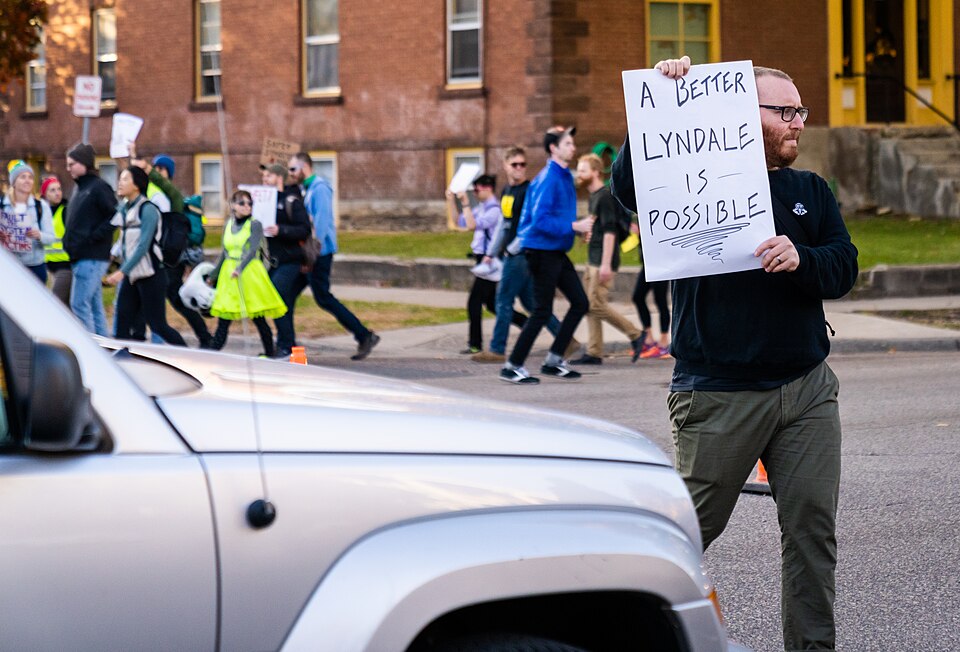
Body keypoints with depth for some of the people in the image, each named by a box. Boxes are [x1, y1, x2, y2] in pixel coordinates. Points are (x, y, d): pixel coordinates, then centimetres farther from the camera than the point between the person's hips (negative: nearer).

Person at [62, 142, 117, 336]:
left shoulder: (99, 187, -10)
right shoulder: (79, 188, 17)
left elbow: (116, 216, -18)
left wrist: (92, 237, -18)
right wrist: (69, 241, 10)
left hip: (92, 258, -9)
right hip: (79, 257, 9)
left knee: (79, 304, -11)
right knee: (95, 305, 11)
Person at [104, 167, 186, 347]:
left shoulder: (147, 210, -13)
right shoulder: (123, 208, 9)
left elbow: (143, 246, -20)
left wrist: (122, 271, -24)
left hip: (150, 277, -7)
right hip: (131, 276, 7)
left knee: (157, 325, -2)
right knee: (123, 324, -1)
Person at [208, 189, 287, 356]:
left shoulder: (254, 225, -4)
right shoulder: (228, 225, 11)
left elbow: (253, 249, -18)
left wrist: (240, 268, -32)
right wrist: (212, 276, 22)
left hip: (250, 273, -4)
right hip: (229, 275, 4)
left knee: (258, 318, 2)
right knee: (223, 320, 0)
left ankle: (269, 353, 14)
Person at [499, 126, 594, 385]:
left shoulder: (565, 177, 12)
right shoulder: (547, 179, -17)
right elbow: (540, 219, -24)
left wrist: (580, 227, 9)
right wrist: (573, 226, -25)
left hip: (558, 252, 9)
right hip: (542, 251, -9)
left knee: (580, 303, 9)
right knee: (543, 311, -6)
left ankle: (553, 360, 15)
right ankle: (512, 366, 2)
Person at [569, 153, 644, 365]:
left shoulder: (605, 196, -14)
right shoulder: (593, 197, 15)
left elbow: (610, 231, -19)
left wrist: (606, 264, -22)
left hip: (602, 262, -10)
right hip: (592, 260, 10)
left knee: (596, 305, -11)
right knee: (590, 307, 7)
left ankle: (635, 335, -1)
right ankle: (594, 352, 9)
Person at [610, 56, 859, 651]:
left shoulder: (811, 192, 14)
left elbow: (845, 267, 4)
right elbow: (629, 188, -17)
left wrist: (801, 259, -18)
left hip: (807, 389, 4)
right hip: (719, 394, -4)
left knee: (813, 528, 3)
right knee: (692, 528, 2)